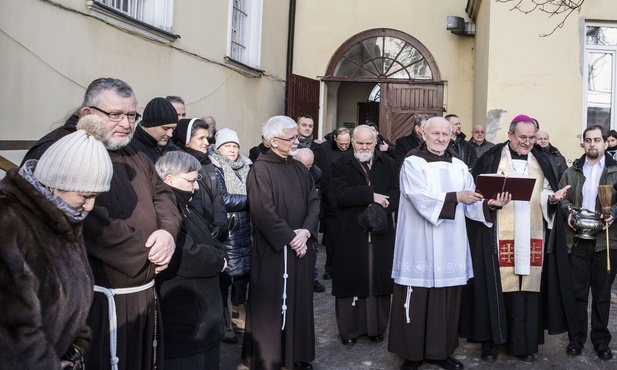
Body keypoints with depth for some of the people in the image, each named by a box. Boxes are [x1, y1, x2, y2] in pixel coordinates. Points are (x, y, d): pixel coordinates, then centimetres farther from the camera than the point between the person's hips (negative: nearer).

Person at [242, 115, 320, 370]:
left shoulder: (298, 168, 11)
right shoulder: (261, 169, -11)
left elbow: (314, 201, 6)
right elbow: (264, 211, -19)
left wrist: (305, 231, -10)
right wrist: (289, 238, -16)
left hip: (300, 247, 7)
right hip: (273, 249, -6)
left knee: (299, 302, 13)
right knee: (271, 306, 3)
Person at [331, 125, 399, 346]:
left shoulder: (388, 164, 9)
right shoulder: (340, 165, 0)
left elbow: (396, 193, 0)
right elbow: (340, 194, -15)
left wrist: (381, 206, -18)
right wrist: (371, 195, -16)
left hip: (381, 233, 2)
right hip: (351, 234, -2)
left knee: (379, 280, 7)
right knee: (351, 280, 4)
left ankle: (376, 327, 21)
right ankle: (349, 328, 17)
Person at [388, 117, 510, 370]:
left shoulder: (459, 166, 12)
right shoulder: (413, 163, -4)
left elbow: (470, 204, 7)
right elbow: (420, 198, -19)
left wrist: (489, 204, -12)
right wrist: (455, 197, -27)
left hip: (450, 247, 5)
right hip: (421, 246, -5)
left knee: (446, 300, 9)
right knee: (417, 300, 1)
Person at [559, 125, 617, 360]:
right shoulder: (572, 172, 10)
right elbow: (562, 197, 7)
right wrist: (569, 211, -11)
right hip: (578, 240, 1)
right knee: (578, 291, 7)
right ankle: (576, 337, 18)